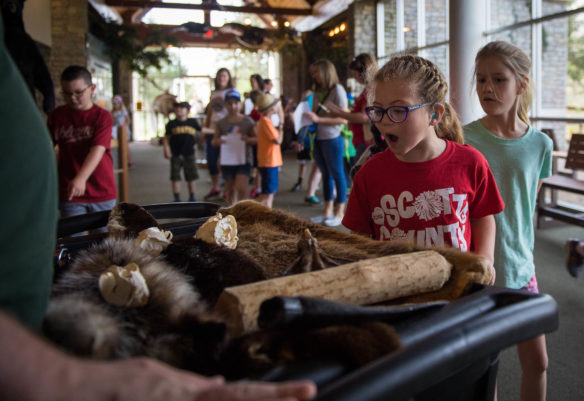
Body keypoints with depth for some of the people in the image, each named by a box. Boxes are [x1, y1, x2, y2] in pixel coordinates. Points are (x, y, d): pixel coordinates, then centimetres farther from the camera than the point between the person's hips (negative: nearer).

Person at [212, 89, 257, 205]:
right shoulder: (221, 123, 5)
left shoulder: (248, 122, 1)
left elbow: (257, 138, 4)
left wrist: (248, 139, -17)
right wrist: (218, 141, -14)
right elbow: (214, 141, 9)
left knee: (241, 188, -14)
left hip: (244, 160, -2)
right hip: (227, 161, 2)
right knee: (230, 190, 10)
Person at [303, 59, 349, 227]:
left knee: (337, 174, 1)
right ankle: (327, 212, 21)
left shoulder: (338, 90, -8)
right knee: (326, 174, 13)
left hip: (333, 139, -7)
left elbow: (344, 119, -15)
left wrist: (318, 119, -20)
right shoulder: (318, 92, 14)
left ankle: (339, 213, 9)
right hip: (318, 139, 7)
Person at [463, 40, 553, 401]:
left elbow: (527, 207, 9)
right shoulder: (462, 141, -11)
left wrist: (523, 255, 8)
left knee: (537, 362, 13)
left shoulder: (539, 144, -1)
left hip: (519, 268, 3)